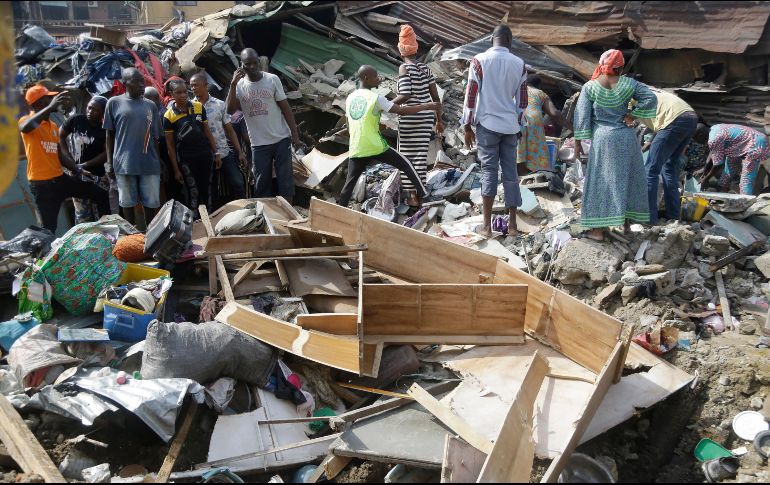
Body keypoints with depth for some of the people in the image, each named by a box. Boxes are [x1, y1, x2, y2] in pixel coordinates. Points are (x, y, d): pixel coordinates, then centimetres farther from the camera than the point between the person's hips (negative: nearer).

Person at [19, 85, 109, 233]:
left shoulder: (53, 126, 16)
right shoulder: (27, 120, -7)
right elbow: (24, 127, -35)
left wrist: (78, 169, 7)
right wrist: (50, 107, -44)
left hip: (59, 178, 7)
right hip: (42, 183, -7)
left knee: (101, 195, 7)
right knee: (49, 227, -6)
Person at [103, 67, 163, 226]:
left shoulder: (151, 105, 10)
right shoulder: (114, 103, 3)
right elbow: (109, 134, 6)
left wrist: (159, 161, 13)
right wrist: (109, 162, 2)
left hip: (150, 163, 2)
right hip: (124, 163, -2)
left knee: (151, 203, 3)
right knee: (128, 203, 7)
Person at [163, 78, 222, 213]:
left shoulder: (199, 107, 3)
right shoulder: (169, 116, -4)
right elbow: (170, 144, -1)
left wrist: (216, 153, 6)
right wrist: (176, 169, -3)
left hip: (205, 154, 3)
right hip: (186, 159, -3)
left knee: (207, 191, 8)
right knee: (193, 192, -2)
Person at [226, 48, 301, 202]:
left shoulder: (272, 79, -4)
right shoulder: (239, 85, 0)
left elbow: (285, 107, 0)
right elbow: (230, 110, -13)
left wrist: (295, 134, -4)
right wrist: (233, 84, -20)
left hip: (281, 140, -1)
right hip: (258, 144, 1)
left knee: (286, 179, 3)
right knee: (262, 183, 8)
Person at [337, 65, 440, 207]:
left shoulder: (350, 98, 12)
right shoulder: (376, 98, -8)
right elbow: (401, 111, -10)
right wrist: (427, 106, -3)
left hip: (356, 151, 5)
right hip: (375, 147, -5)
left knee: (349, 183, 10)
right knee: (406, 164, 10)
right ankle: (424, 195, 12)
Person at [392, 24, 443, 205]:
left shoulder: (404, 68, -9)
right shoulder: (425, 67, 9)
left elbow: (405, 95, -21)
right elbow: (435, 96, 8)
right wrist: (439, 120, 15)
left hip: (409, 118, -6)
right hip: (426, 118, 6)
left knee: (408, 156, 4)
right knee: (421, 156, 11)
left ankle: (411, 195, 8)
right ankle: (419, 193, 15)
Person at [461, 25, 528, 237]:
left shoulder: (479, 60, -4)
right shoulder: (519, 64, 5)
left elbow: (471, 94, -5)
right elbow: (522, 100, 9)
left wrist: (467, 126, 2)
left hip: (487, 124, -2)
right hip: (510, 126, 2)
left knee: (489, 171, 0)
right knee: (510, 172, 7)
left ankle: (486, 226, -3)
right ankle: (512, 225, 10)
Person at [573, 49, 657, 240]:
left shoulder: (589, 87, -3)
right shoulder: (628, 84, 1)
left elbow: (581, 115, -6)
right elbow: (651, 98, -5)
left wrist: (578, 141, -1)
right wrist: (632, 115, -2)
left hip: (602, 139, -2)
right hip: (625, 138, 2)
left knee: (601, 181, 1)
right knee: (627, 179, 15)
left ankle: (598, 229, -1)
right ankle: (626, 222, 23)